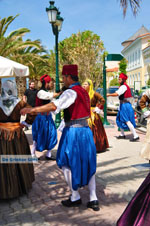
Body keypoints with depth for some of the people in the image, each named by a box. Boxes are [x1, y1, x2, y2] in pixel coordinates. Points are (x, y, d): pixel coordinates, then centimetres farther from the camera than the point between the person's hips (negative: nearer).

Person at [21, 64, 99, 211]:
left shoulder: (71, 92, -15)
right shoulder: (83, 91, 12)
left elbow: (55, 106, -30)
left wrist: (32, 110, -28)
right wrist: (47, 109, 18)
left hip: (73, 131, -8)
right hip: (85, 130, 8)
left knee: (67, 164, 7)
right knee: (88, 165, 12)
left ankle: (75, 197, 18)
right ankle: (93, 199, 17)